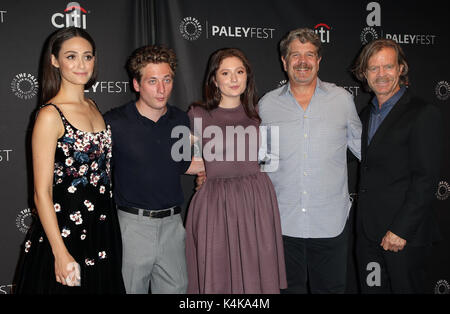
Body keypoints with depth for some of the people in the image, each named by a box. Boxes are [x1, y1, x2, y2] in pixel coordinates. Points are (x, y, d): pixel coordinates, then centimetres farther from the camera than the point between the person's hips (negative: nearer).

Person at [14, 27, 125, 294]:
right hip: (65, 234, -7)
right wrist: (61, 254, -19)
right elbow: (42, 193, -16)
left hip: (103, 230, 7)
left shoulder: (92, 107, 7)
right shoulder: (51, 115, -15)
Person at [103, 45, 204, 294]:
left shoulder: (180, 120, 5)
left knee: (176, 287, 13)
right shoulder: (115, 123, -10)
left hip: (172, 223, 4)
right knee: (131, 288, 7)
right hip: (132, 224, -4)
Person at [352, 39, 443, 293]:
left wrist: (400, 230, -18)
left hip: (406, 235, -6)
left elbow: (427, 179, -15)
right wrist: (363, 223, 8)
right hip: (368, 233, 6)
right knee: (372, 289, 12)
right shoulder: (367, 114, 14)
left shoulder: (424, 114, -9)